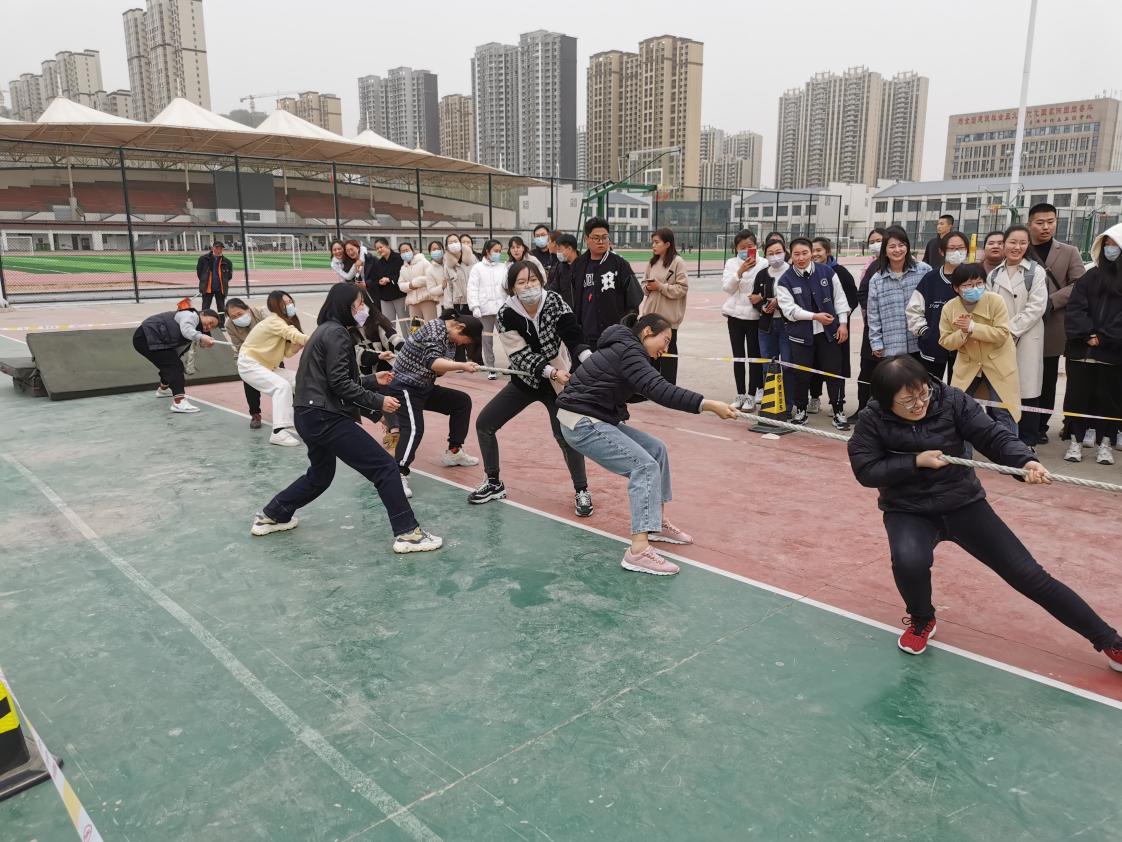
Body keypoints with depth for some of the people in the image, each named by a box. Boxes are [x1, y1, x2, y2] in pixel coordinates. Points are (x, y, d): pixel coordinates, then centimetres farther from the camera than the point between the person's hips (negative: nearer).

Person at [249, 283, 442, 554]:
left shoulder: (326, 331, 18)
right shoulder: (337, 333, -12)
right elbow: (339, 384, -19)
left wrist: (372, 380, 17)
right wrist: (378, 401, -15)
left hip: (312, 416, 11)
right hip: (326, 417, -10)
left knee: (320, 475, 30)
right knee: (385, 467, -10)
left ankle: (271, 516, 40)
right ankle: (407, 533, -10)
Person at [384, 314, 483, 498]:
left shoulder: (450, 338, 8)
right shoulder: (435, 329, -19)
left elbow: (441, 369, 0)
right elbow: (433, 362, -36)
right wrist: (462, 366, -48)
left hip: (424, 388, 10)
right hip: (404, 387, -10)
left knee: (462, 401, 13)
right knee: (414, 429, -28)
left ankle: (454, 452, 21)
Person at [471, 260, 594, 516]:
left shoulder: (553, 302, -18)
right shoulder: (506, 314, -17)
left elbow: (573, 336, -29)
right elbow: (521, 356, -20)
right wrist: (552, 371, -33)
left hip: (558, 382, -2)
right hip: (525, 381, 3)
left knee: (564, 435, -15)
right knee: (484, 423, 1)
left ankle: (581, 492, 8)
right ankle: (494, 484, 21)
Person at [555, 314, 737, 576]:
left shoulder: (623, 348, 14)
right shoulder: (628, 351, -17)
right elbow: (659, 390, -31)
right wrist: (708, 404, -34)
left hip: (598, 419, 10)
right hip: (582, 424, -10)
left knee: (656, 450, 13)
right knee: (644, 466, -18)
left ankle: (657, 523, 23)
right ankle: (638, 551, -24)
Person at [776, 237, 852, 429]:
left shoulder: (827, 272, -2)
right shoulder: (785, 280, -5)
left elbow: (839, 298, 4)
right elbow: (789, 309, -11)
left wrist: (843, 323, 0)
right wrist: (815, 316, -19)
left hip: (829, 332, 1)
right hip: (801, 334, -1)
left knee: (834, 371, 3)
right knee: (801, 374, 5)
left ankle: (839, 412, 15)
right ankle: (800, 410, 24)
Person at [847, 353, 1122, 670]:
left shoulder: (951, 401, -14)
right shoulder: (872, 419, -15)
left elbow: (993, 436, -16)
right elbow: (865, 471, -16)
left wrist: (1026, 461, -36)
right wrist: (916, 462, -24)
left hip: (963, 505, 1)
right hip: (908, 512, -1)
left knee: (1029, 575, 0)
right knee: (909, 561, -33)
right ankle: (921, 620, 3)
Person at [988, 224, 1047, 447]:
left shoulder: (1035, 271, -1)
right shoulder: (994, 274, 12)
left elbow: (1036, 307, -9)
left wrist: (1011, 330, -13)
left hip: (1026, 340, -3)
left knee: (1025, 388, -1)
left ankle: (1027, 441, 9)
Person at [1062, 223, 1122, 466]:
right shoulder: (1090, 276, 10)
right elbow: (1075, 308, 0)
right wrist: (1088, 334, -12)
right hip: (1081, 349, 2)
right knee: (1077, 395, 3)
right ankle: (1075, 441, 12)